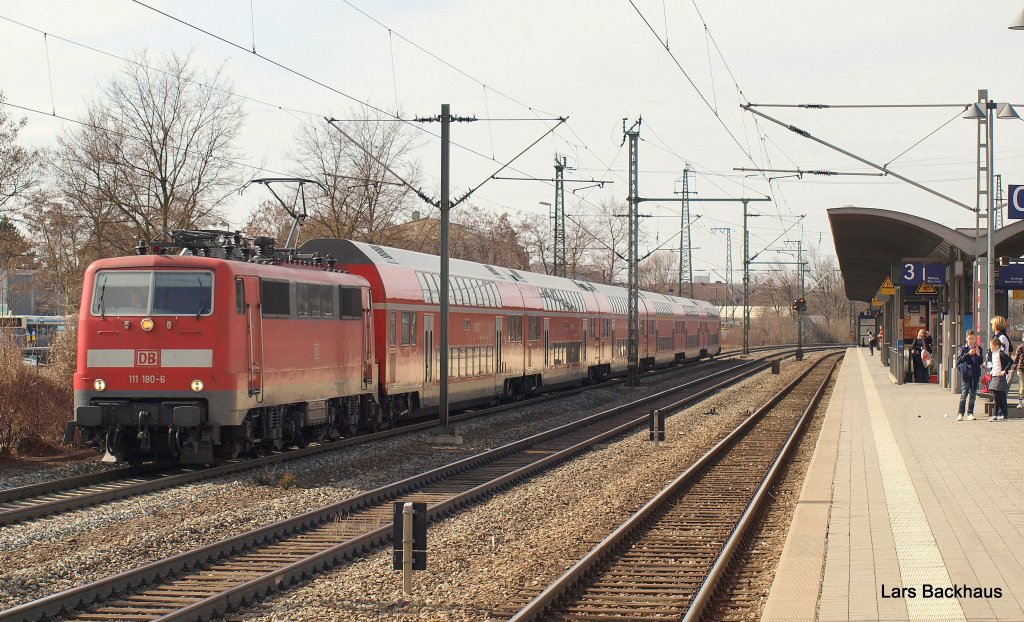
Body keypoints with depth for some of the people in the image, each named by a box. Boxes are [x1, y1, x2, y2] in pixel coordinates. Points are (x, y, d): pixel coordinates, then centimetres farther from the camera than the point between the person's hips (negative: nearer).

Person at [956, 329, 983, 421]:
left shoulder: (978, 349, 9)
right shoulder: (963, 348, 3)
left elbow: (980, 362, 6)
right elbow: (959, 359, -9)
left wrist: (978, 355, -12)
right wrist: (968, 354, -18)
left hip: (975, 374, 3)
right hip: (965, 374, -3)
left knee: (973, 394, 4)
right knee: (964, 393, -7)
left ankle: (970, 413, 9)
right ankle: (960, 413, -4)